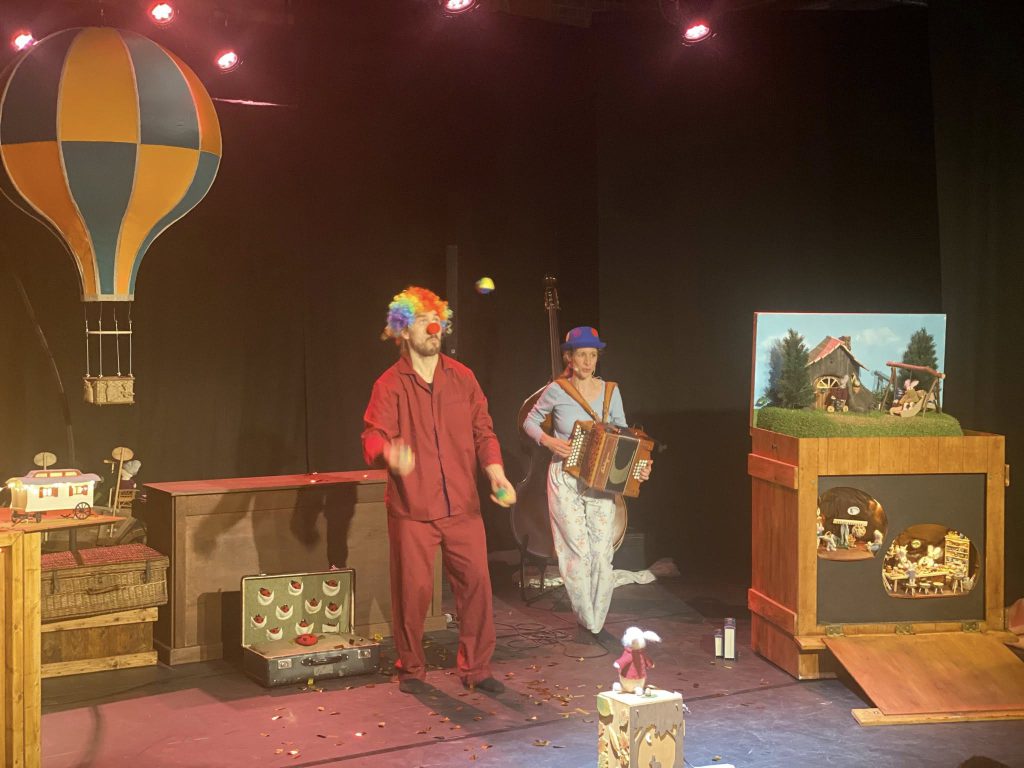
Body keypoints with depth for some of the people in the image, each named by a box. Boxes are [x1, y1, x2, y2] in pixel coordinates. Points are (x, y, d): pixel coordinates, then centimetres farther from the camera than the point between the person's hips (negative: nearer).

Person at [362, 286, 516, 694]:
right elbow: (373, 437, -14)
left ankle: (476, 668, 19)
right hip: (411, 508, -3)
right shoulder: (391, 384, -3)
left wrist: (496, 473, -6)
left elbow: (482, 430, 9)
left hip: (462, 505, 3)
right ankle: (411, 669, 22)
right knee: (413, 591, 2)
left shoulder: (461, 377, 8)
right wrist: (390, 455, -38)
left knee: (476, 583, 3)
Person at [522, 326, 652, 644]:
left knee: (603, 554, -2)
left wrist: (639, 466, -7)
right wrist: (548, 440, -10)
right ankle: (587, 622, 11)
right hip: (565, 482, -2)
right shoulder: (556, 391, -5)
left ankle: (597, 622, 14)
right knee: (578, 552, -4)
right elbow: (530, 421, 8)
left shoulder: (610, 391, 3)